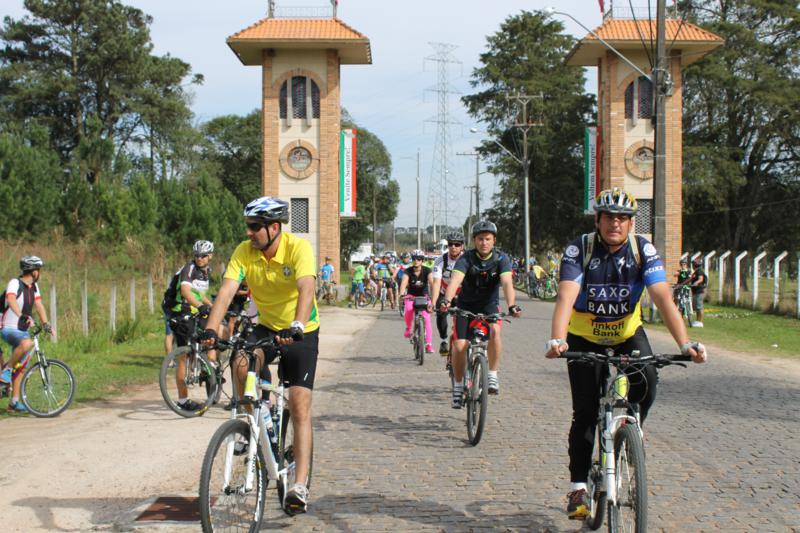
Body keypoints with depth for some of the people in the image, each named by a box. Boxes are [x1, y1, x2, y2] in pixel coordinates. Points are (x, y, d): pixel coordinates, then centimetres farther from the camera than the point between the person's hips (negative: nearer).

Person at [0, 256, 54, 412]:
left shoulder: (34, 286, 7)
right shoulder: (15, 283, -18)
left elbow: (38, 305, 4)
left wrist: (46, 323, -12)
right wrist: (23, 316, -53)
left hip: (22, 330, 8)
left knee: (20, 367, 8)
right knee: (26, 343, -38)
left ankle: (14, 402, 16)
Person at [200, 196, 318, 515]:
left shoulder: (298, 248, -24)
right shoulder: (244, 252, -13)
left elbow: (306, 289, -38)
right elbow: (226, 291, -23)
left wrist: (297, 327, -55)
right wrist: (210, 329, -38)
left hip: (302, 333, -3)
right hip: (266, 326, 4)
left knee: (299, 406, -12)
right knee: (241, 364, -28)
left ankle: (300, 486, -9)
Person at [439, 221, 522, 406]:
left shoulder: (501, 259, -13)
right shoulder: (466, 259, -16)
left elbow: (507, 283, -28)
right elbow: (455, 280, -32)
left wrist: (512, 305, -47)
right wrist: (446, 300, -51)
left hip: (489, 305, 0)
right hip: (466, 305, 0)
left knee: (495, 330, -31)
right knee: (460, 346, -14)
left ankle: (493, 374, -15)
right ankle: (458, 385, 10)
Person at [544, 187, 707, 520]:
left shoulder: (643, 250, -17)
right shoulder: (578, 250, -22)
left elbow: (663, 299, -27)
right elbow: (566, 298, -35)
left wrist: (685, 344, -40)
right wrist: (557, 341, -52)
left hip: (627, 333, 1)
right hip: (585, 338, -1)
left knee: (647, 381, -26)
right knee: (585, 411, -5)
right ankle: (578, 488, 6)